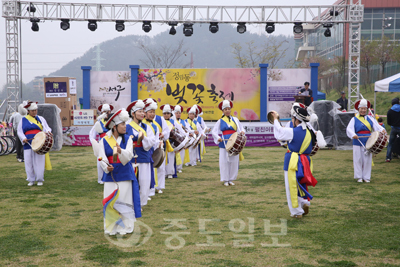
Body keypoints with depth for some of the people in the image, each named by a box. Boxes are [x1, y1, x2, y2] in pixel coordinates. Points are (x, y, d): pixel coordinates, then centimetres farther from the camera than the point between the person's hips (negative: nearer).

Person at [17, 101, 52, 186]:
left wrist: (48, 131, -15)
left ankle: (40, 179, 4)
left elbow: (46, 128, 9)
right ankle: (31, 180, 10)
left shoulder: (41, 119, 11)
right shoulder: (23, 120, 11)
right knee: (28, 162, 0)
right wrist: (23, 138, -10)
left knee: (39, 161, -4)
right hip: (28, 144, 1)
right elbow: (20, 132, 10)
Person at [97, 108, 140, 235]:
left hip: (125, 175, 0)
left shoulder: (128, 139, 0)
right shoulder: (104, 141, -2)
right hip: (110, 176, 0)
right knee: (110, 202, 3)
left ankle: (125, 227, 18)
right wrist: (106, 167, -28)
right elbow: (101, 158, -7)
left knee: (125, 201, 4)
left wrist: (120, 151, -35)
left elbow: (129, 155, -14)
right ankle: (111, 228, 17)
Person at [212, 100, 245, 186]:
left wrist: (242, 132, -9)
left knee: (234, 161, 2)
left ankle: (231, 179, 12)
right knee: (224, 161, -3)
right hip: (224, 143, -2)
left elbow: (241, 129, 14)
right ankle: (225, 180, 6)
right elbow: (214, 132, 3)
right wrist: (218, 138, -15)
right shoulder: (220, 121, 6)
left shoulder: (235, 119, 11)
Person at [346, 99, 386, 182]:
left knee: (367, 159, 4)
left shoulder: (370, 118, 11)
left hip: (368, 142, 2)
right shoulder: (354, 119, 3)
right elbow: (349, 129, -8)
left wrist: (382, 130, -20)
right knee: (358, 159, 1)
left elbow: (377, 126, 2)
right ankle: (359, 177, 10)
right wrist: (353, 135, -27)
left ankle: (366, 177, 12)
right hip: (358, 142, -2)